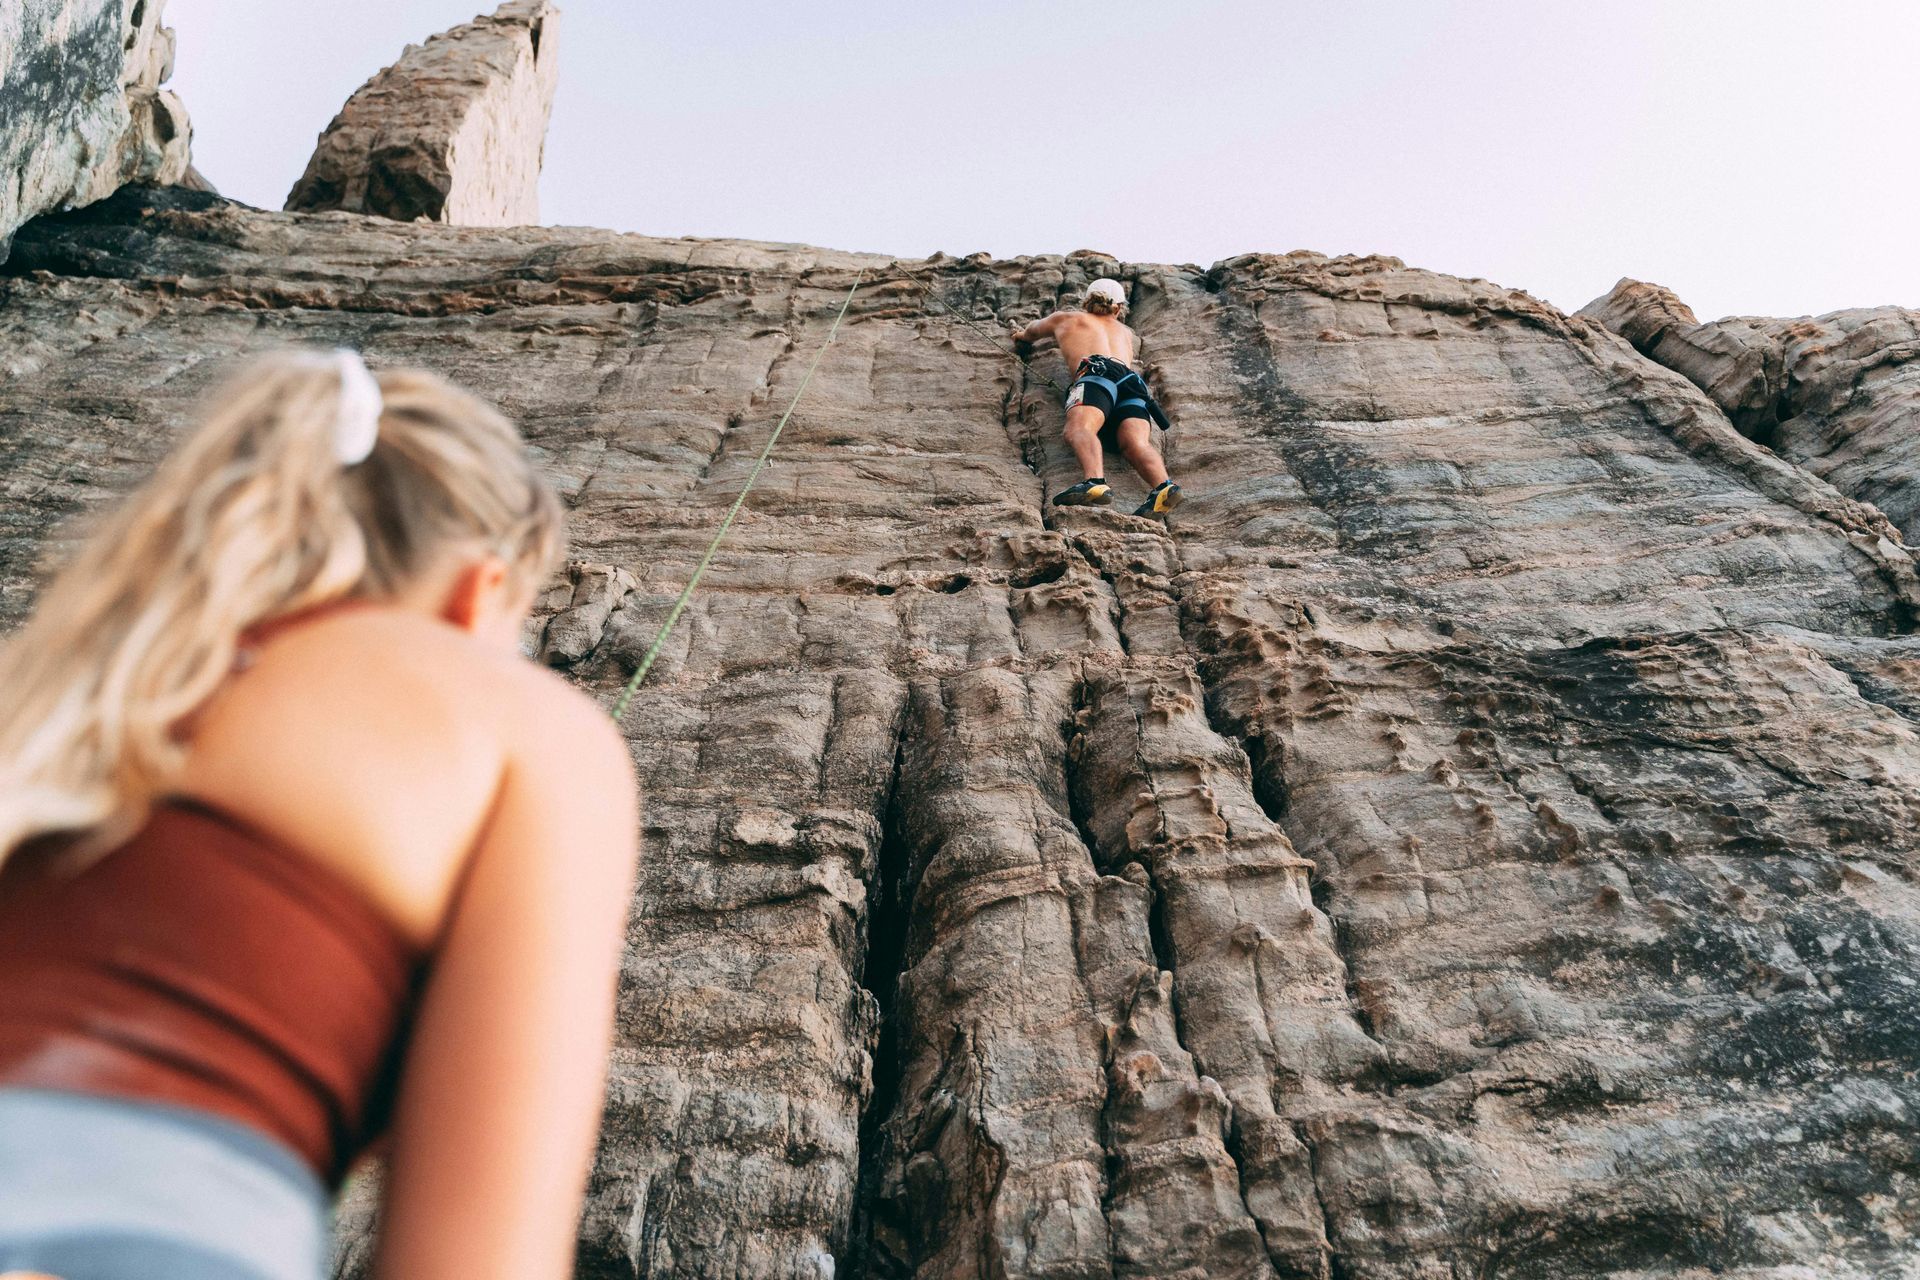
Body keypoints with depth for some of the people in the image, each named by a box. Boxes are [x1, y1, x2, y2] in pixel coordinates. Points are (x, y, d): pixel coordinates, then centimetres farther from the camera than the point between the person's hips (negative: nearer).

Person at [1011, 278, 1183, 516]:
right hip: (1133, 383, 4)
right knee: (1136, 442, -18)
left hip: (1098, 372, -4)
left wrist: (1021, 337, 76)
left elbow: (1028, 334, 54)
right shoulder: (1126, 332, 42)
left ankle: (1096, 482, -59)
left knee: (1079, 429, -27)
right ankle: (1162, 486, -49)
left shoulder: (1065, 318, 33)